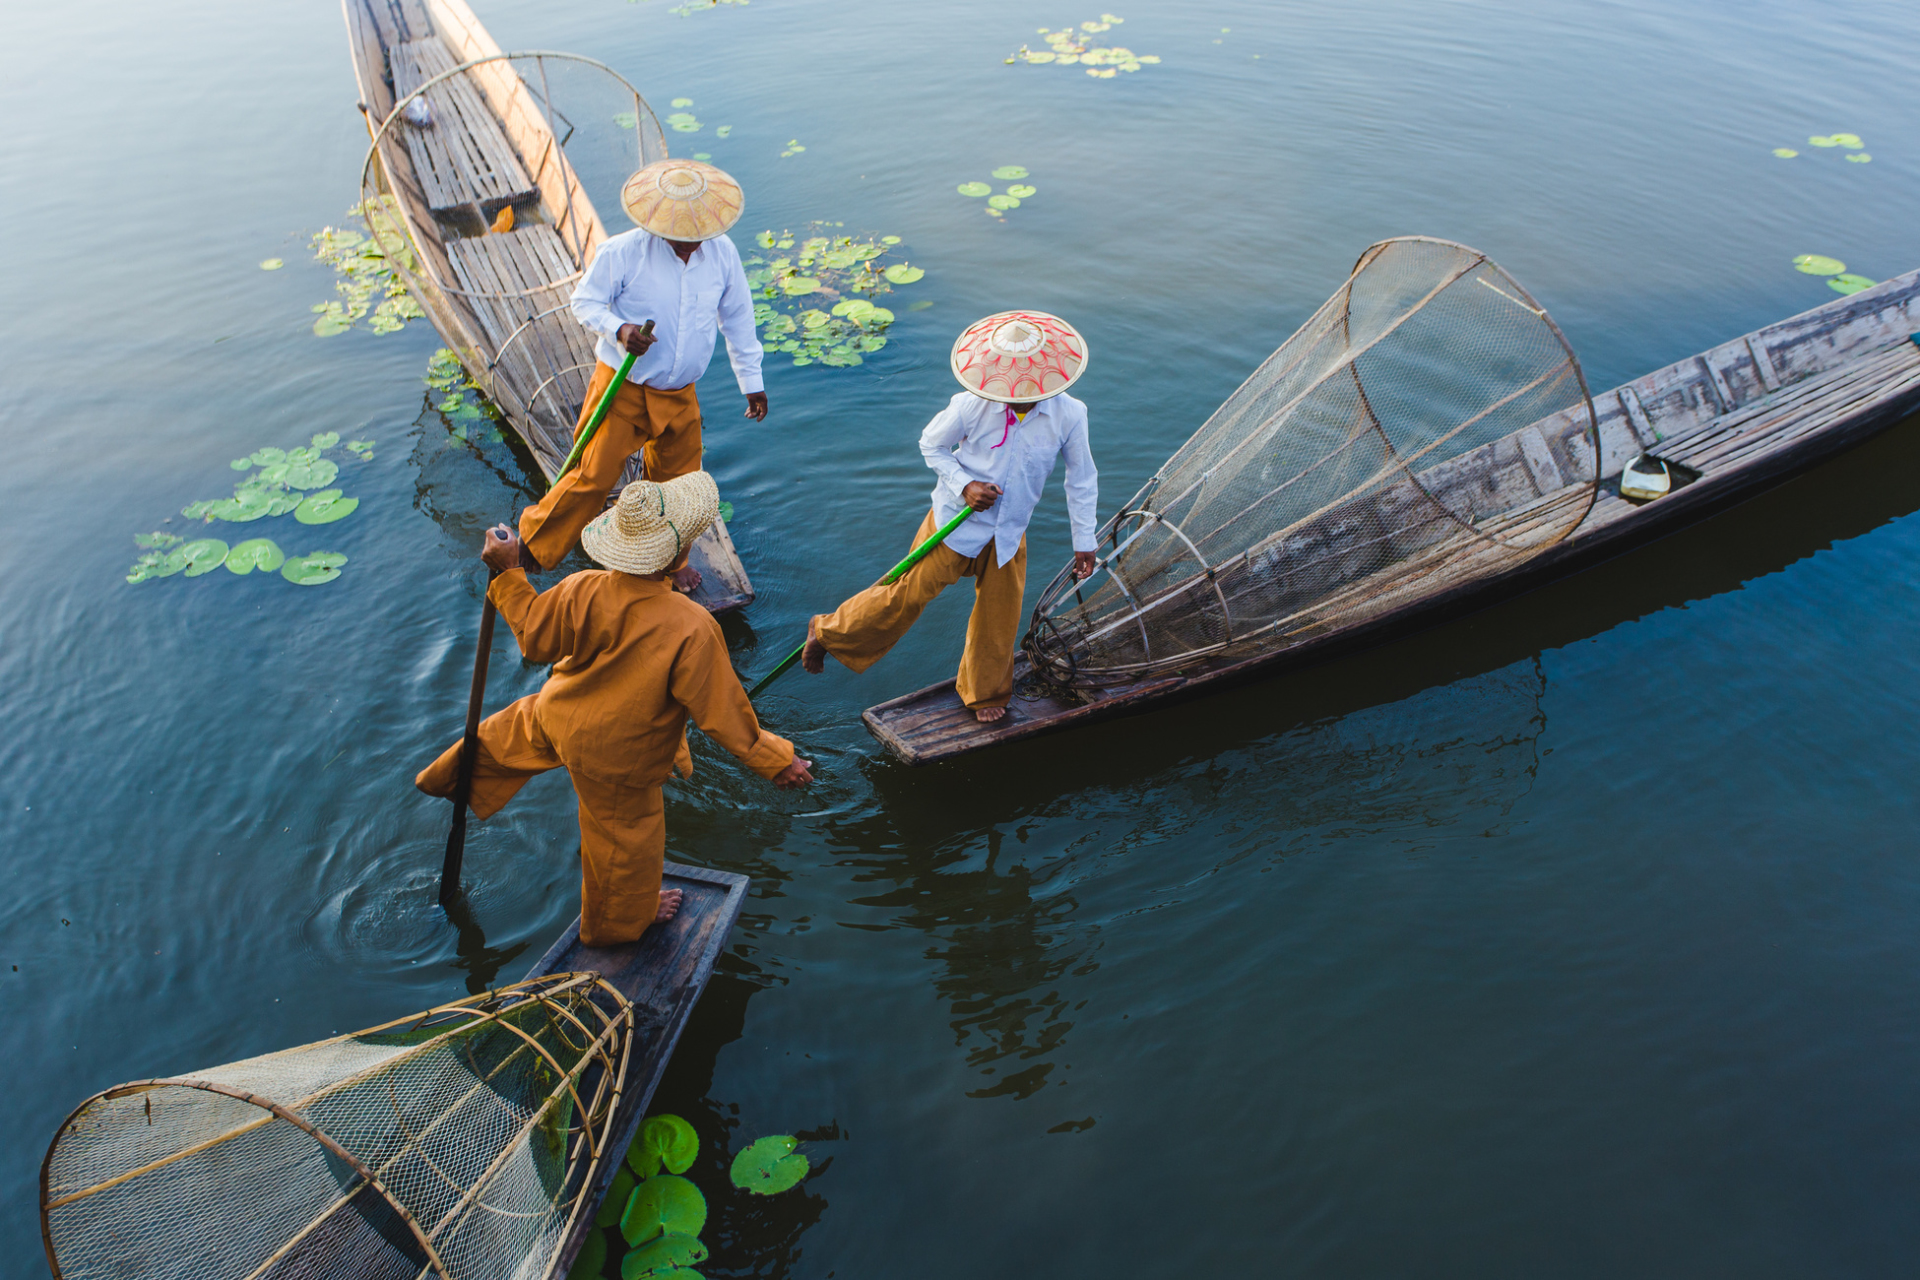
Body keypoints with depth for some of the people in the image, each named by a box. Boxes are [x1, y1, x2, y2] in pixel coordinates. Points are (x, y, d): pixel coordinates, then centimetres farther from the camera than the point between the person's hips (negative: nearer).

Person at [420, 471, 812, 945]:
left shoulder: (582, 591, -27)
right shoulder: (692, 629, -40)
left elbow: (535, 638, -8)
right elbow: (722, 711, -31)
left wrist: (509, 573, 3)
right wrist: (777, 760, -19)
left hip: (556, 715, 4)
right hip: (614, 756, -4)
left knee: (509, 734, 38)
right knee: (624, 835, 24)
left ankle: (450, 779, 69)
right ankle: (620, 920, 52)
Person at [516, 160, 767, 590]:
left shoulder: (722, 252, -4)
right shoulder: (622, 252, -16)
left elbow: (737, 318, 8)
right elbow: (584, 301, -6)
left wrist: (752, 381, 12)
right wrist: (618, 329, -27)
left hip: (679, 395, 4)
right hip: (621, 387, -4)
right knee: (594, 476, -4)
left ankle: (669, 562, 37)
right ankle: (532, 545, 17)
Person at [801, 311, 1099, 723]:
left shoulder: (1069, 415, -17)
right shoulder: (971, 405, -22)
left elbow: (1083, 479, -3)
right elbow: (931, 444, -4)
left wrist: (1084, 543, 2)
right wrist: (964, 485, -19)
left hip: (1009, 534, 3)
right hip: (956, 520, -3)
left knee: (1000, 615, 13)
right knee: (909, 593, 3)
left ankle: (984, 692, 40)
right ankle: (827, 633, 25)